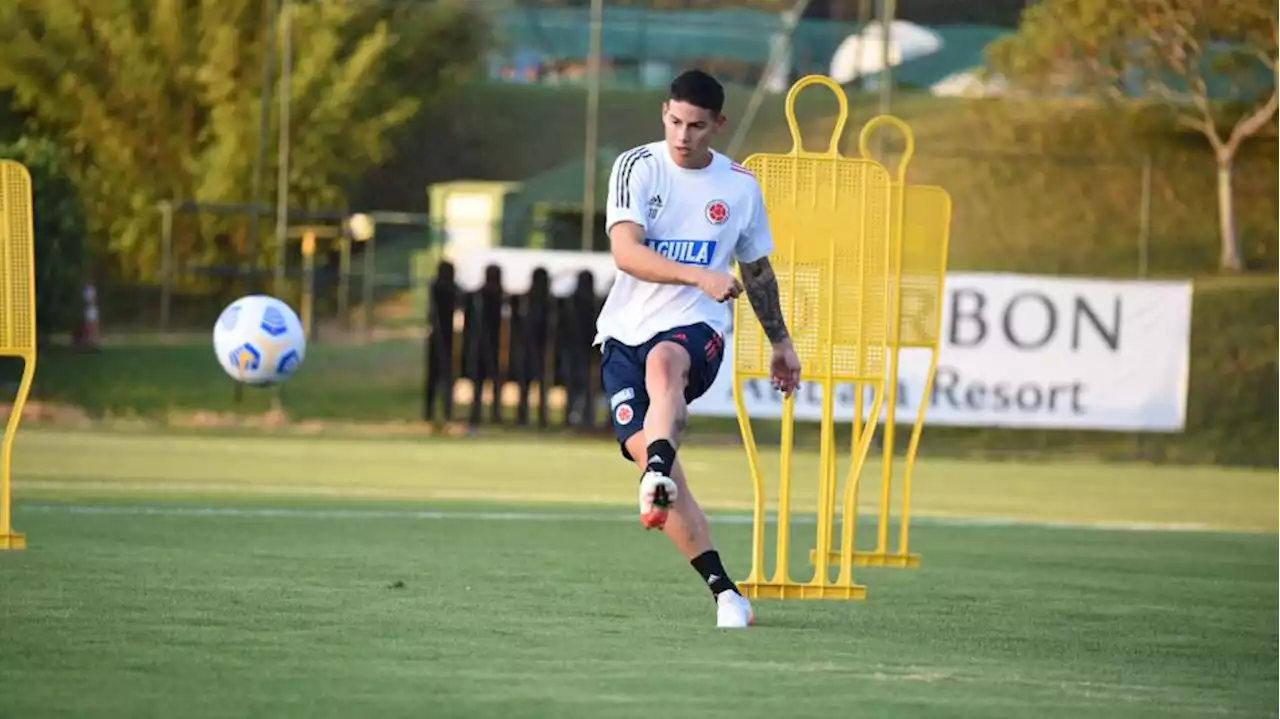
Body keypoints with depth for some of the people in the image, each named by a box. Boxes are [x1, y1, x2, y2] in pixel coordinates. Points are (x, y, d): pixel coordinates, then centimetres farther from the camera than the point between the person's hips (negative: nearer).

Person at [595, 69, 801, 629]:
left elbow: (757, 269, 24)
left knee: (664, 361, -37)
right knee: (641, 447, -16)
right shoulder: (637, 168, -1)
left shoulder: (740, 185, 8)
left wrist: (781, 342, 29)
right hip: (627, 330, 1)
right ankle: (723, 591, -11)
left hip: (697, 329, -1)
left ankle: (659, 478, -62)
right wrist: (701, 277, -29)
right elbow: (626, 252, -17)